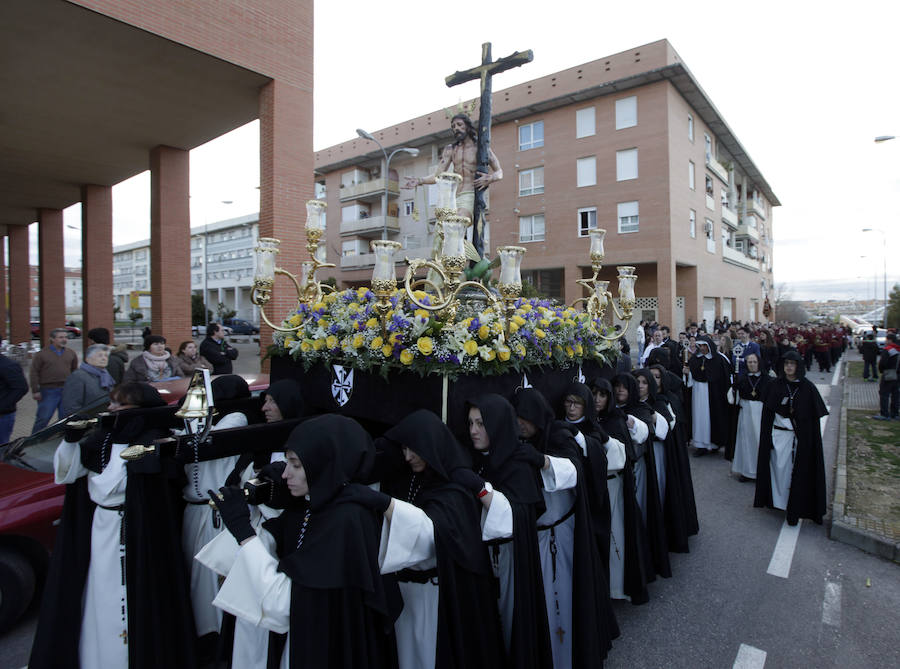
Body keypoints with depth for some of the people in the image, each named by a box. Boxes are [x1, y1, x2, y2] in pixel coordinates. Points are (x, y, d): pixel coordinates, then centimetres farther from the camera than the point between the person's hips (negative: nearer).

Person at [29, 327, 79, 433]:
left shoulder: (71, 353, 9)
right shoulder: (41, 354, -2)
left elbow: (75, 371, 17)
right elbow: (34, 373, -3)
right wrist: (35, 391, -8)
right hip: (48, 390, -4)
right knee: (43, 418, -2)